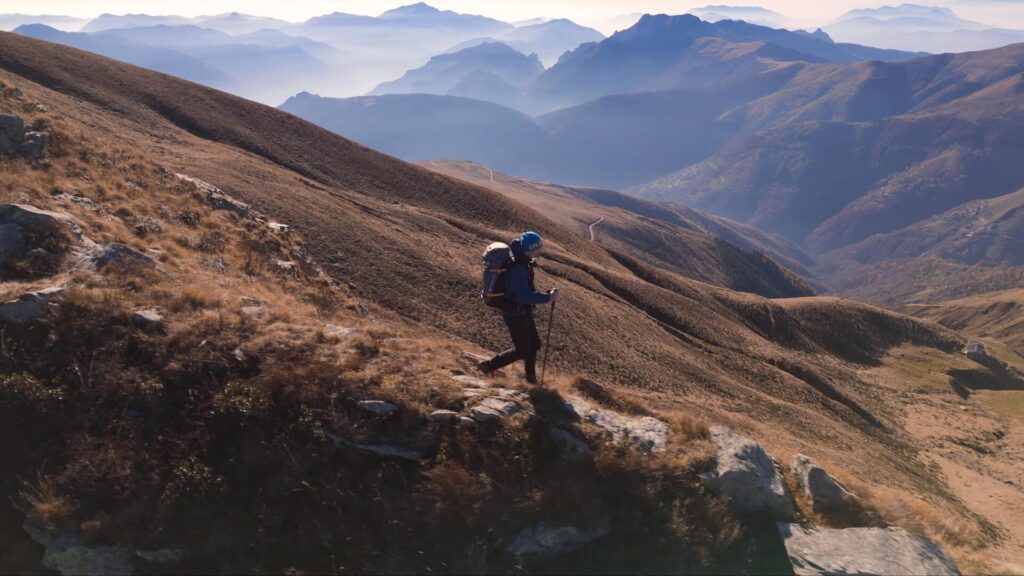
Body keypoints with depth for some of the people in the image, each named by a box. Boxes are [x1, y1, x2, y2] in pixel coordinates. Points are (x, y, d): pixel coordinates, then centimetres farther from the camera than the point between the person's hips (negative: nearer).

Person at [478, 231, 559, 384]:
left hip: (522, 311, 10)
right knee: (522, 351, 3)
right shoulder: (518, 269, -31)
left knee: (534, 344, 19)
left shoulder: (522, 262, 2)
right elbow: (524, 296, -35)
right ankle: (489, 366, 15)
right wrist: (547, 298, -30)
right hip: (515, 314, -10)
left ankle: (531, 379, 34)